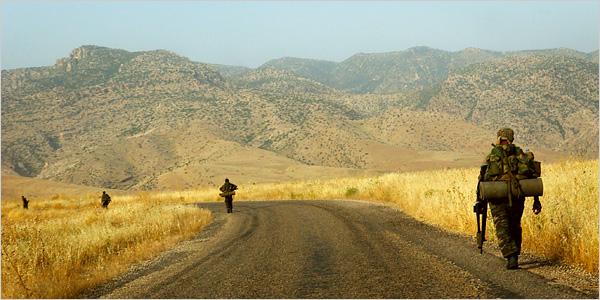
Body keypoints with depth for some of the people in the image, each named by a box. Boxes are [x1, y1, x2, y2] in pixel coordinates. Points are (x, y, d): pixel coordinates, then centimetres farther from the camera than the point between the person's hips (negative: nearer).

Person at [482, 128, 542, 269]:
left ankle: (511, 257, -17)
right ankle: (515, 256, 25)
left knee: (502, 229, -1)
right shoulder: (520, 154, 8)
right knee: (515, 227, 19)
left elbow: (483, 179, -1)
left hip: (497, 198, -2)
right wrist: (536, 200, 8)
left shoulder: (491, 156, 3)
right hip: (517, 198, 2)